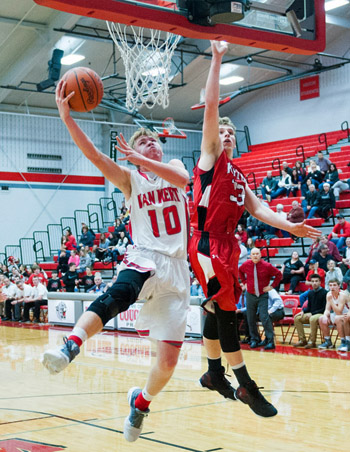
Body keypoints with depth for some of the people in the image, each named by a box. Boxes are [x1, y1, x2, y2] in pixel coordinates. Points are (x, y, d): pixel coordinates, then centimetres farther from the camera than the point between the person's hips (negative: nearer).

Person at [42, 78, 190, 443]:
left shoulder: (173, 166, 14)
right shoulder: (129, 179, 9)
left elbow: (182, 178, -12)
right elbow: (94, 155, -9)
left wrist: (141, 160, -15)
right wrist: (65, 115, -21)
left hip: (176, 270, 2)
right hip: (144, 258, -2)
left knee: (168, 362, 0)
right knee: (116, 296, -40)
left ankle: (141, 401, 27)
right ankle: (70, 347, -54)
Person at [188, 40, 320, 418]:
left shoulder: (238, 175, 21)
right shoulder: (209, 158, 2)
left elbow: (256, 208, 15)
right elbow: (210, 107, -7)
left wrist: (290, 227, 0)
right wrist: (217, 60, -9)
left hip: (227, 246, 8)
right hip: (206, 244, -8)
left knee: (217, 311, 16)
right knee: (226, 313, -11)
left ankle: (214, 374, 28)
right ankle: (246, 386, -9)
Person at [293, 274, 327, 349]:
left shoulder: (324, 292, -10)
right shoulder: (310, 293, 11)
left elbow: (324, 308, -14)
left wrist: (312, 313, -18)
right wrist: (303, 311, -3)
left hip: (321, 314, -7)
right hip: (311, 314, 8)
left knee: (312, 319, -38)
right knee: (297, 318, -9)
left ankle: (312, 342, -26)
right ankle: (302, 340, -6)